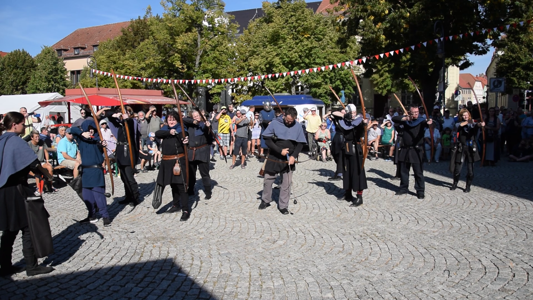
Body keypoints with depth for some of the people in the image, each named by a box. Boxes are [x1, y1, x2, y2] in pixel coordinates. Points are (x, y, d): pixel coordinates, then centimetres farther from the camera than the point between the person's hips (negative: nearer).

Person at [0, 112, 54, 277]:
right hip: (17, 190, -8)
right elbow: (33, 163, -18)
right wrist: (47, 174, -3)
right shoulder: (16, 141, -13)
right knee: (28, 228, 0)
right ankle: (32, 266, 5)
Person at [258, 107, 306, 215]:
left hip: (288, 160, 1)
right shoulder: (275, 123, -9)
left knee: (287, 183, 2)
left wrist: (294, 156, -11)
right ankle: (266, 201, 29)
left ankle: (283, 206, 14)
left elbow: (300, 143, 4)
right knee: (268, 180, 9)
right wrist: (280, 150, -16)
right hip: (274, 158, -1)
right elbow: (267, 139, -9)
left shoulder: (298, 126, -2)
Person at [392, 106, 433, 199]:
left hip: (416, 150, -4)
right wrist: (404, 118, -17)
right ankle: (404, 188, 28)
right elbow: (394, 119, -1)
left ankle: (420, 191, 7)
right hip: (404, 150, 4)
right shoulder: (406, 120, 9)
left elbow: (424, 123, -25)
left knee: (418, 172, -2)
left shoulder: (421, 120, -3)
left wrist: (428, 122, -50)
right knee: (403, 170, 13)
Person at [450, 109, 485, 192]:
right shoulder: (459, 124, 8)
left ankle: (468, 186, 18)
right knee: (457, 168, 3)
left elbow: (476, 125, -17)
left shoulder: (472, 124, 7)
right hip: (461, 149, 0)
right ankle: (455, 184, 25)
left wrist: (480, 124, -39)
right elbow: (458, 125, -16)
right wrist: (467, 122, -28)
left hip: (471, 149, 0)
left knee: (470, 169, 2)